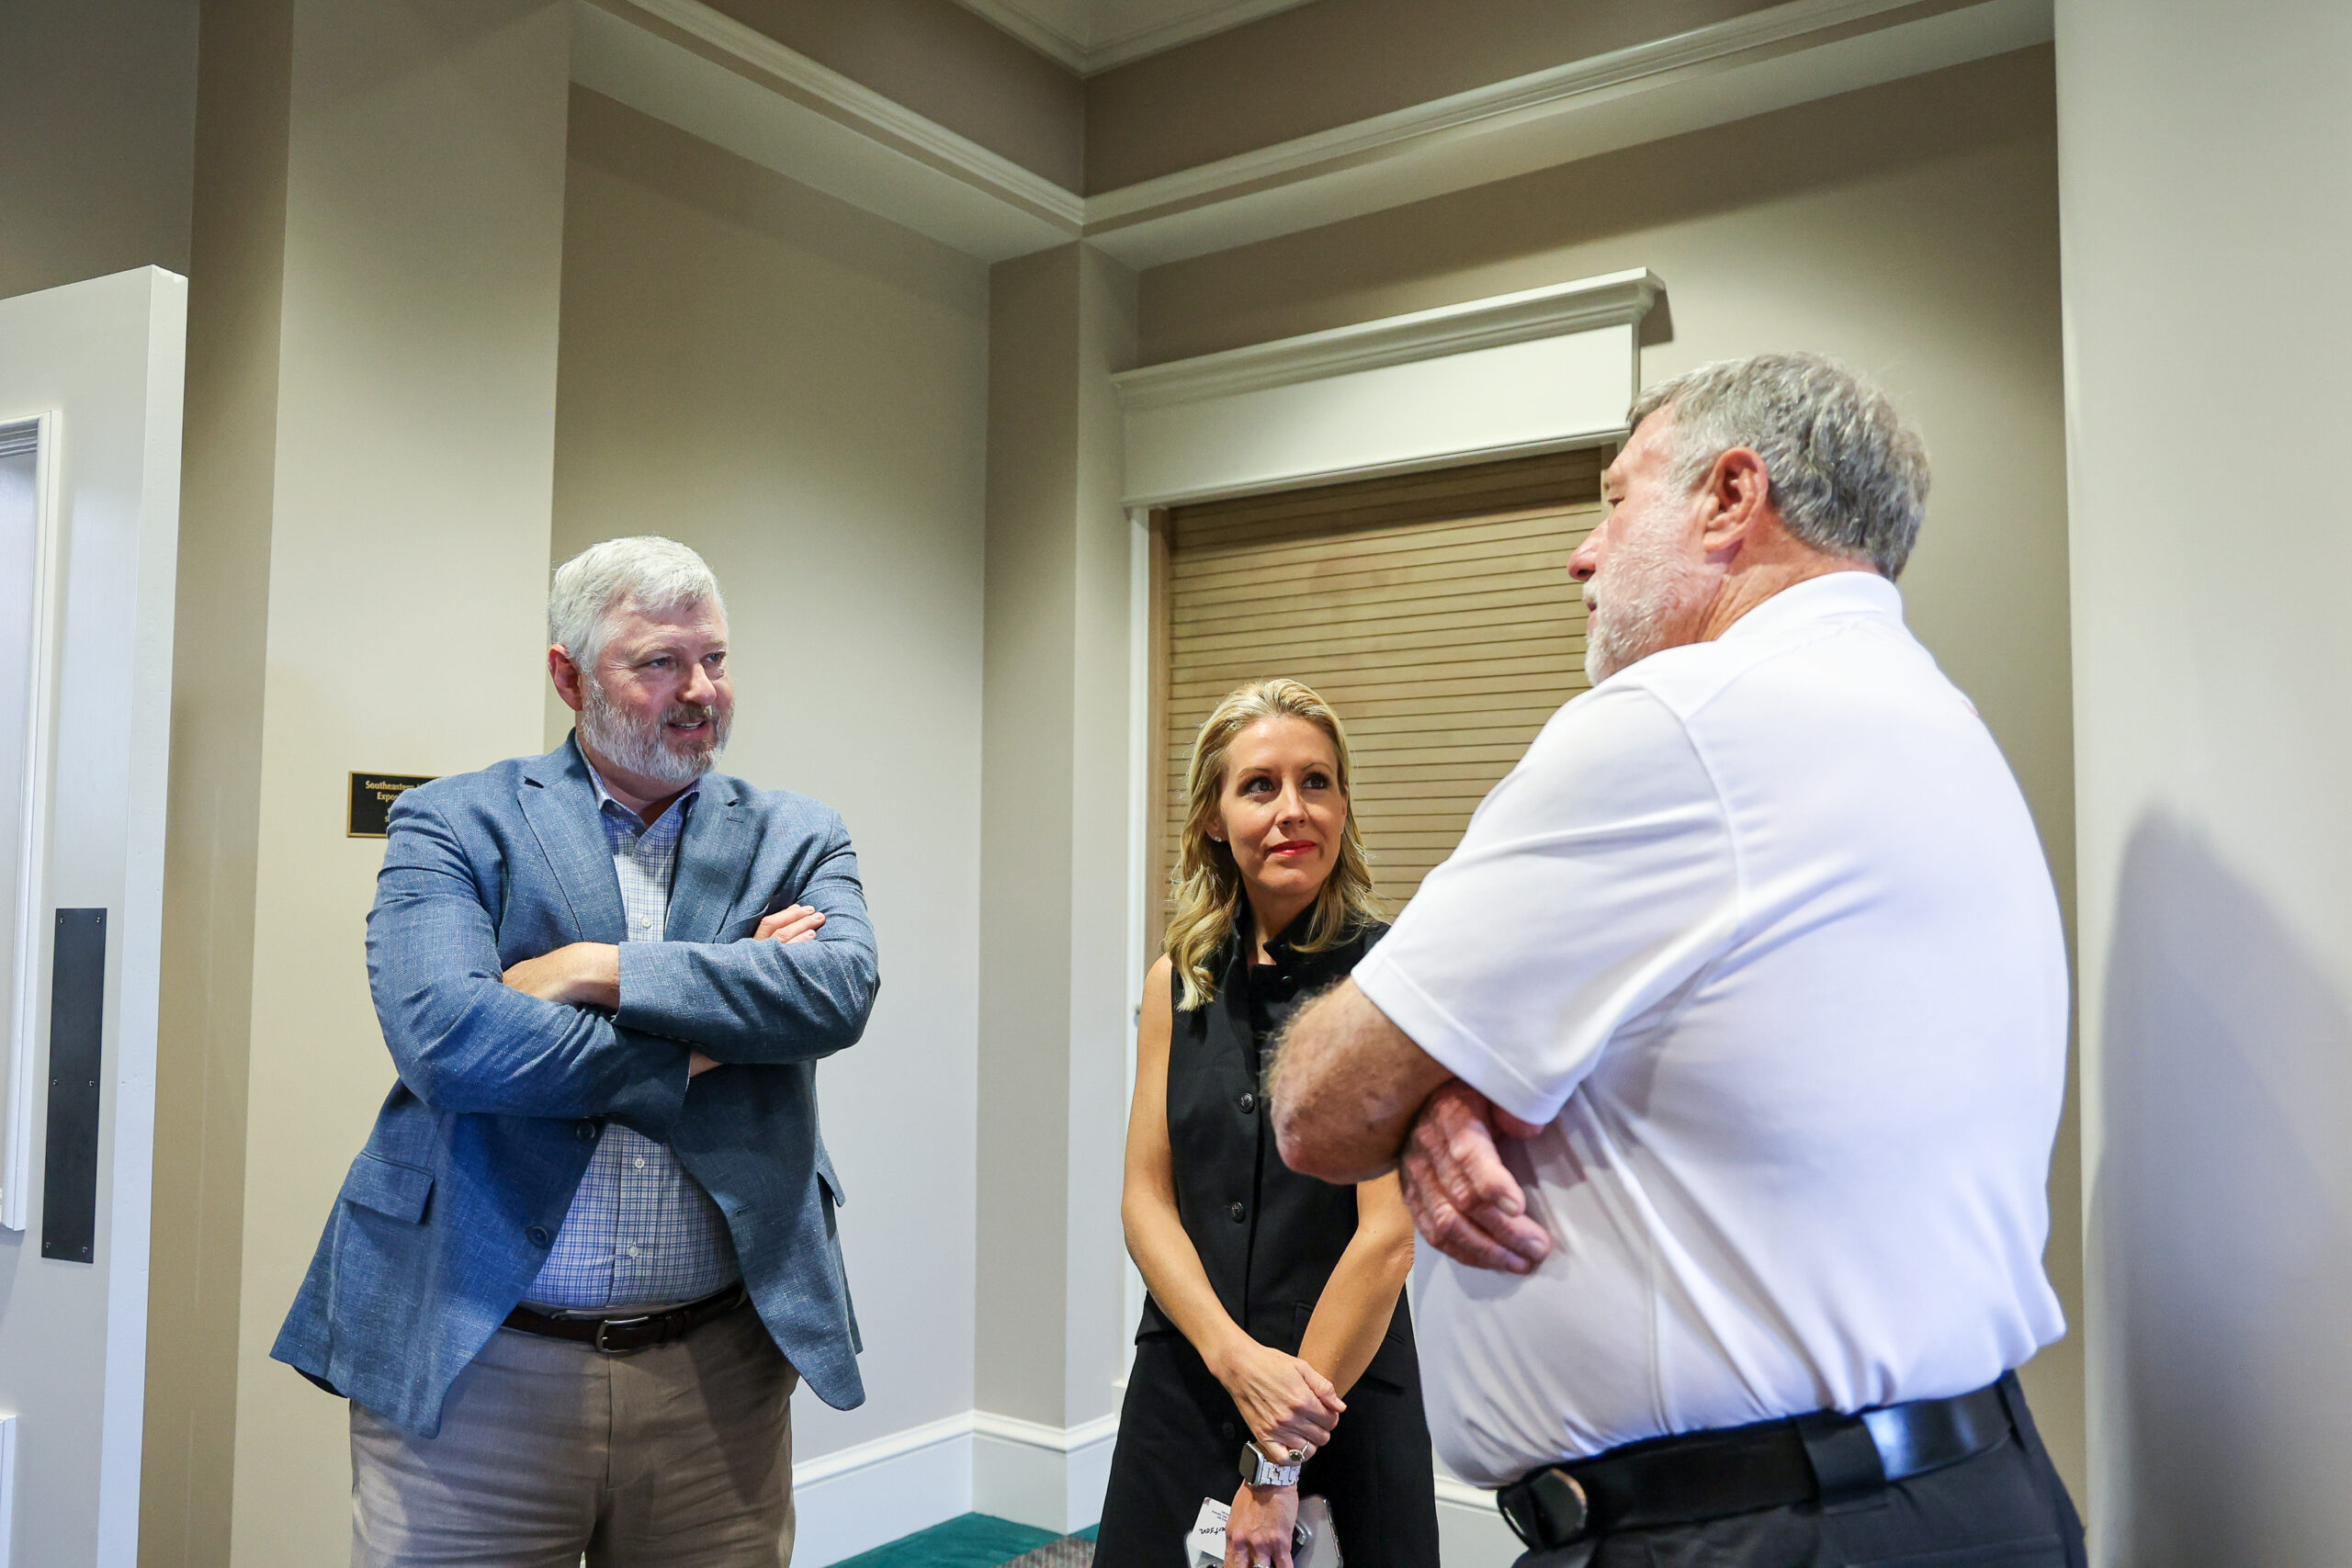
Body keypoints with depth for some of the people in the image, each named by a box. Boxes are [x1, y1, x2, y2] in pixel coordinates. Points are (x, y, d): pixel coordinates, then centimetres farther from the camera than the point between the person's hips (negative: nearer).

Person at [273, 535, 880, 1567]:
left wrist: (601, 970, -16)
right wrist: (699, 1060, -12)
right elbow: (443, 1035, -16)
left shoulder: (795, 839, 7)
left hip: (716, 1369, 2)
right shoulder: (452, 823, 0)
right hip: (474, 1361, -2)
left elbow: (841, 989, -13)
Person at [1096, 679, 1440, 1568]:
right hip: (1183, 1369, 4)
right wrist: (1237, 1356, -16)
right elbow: (1145, 1199, 1)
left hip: (1352, 1378, -3)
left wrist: (1280, 1468, -12)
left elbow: (1388, 1235, -16)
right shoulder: (1177, 983, 1)